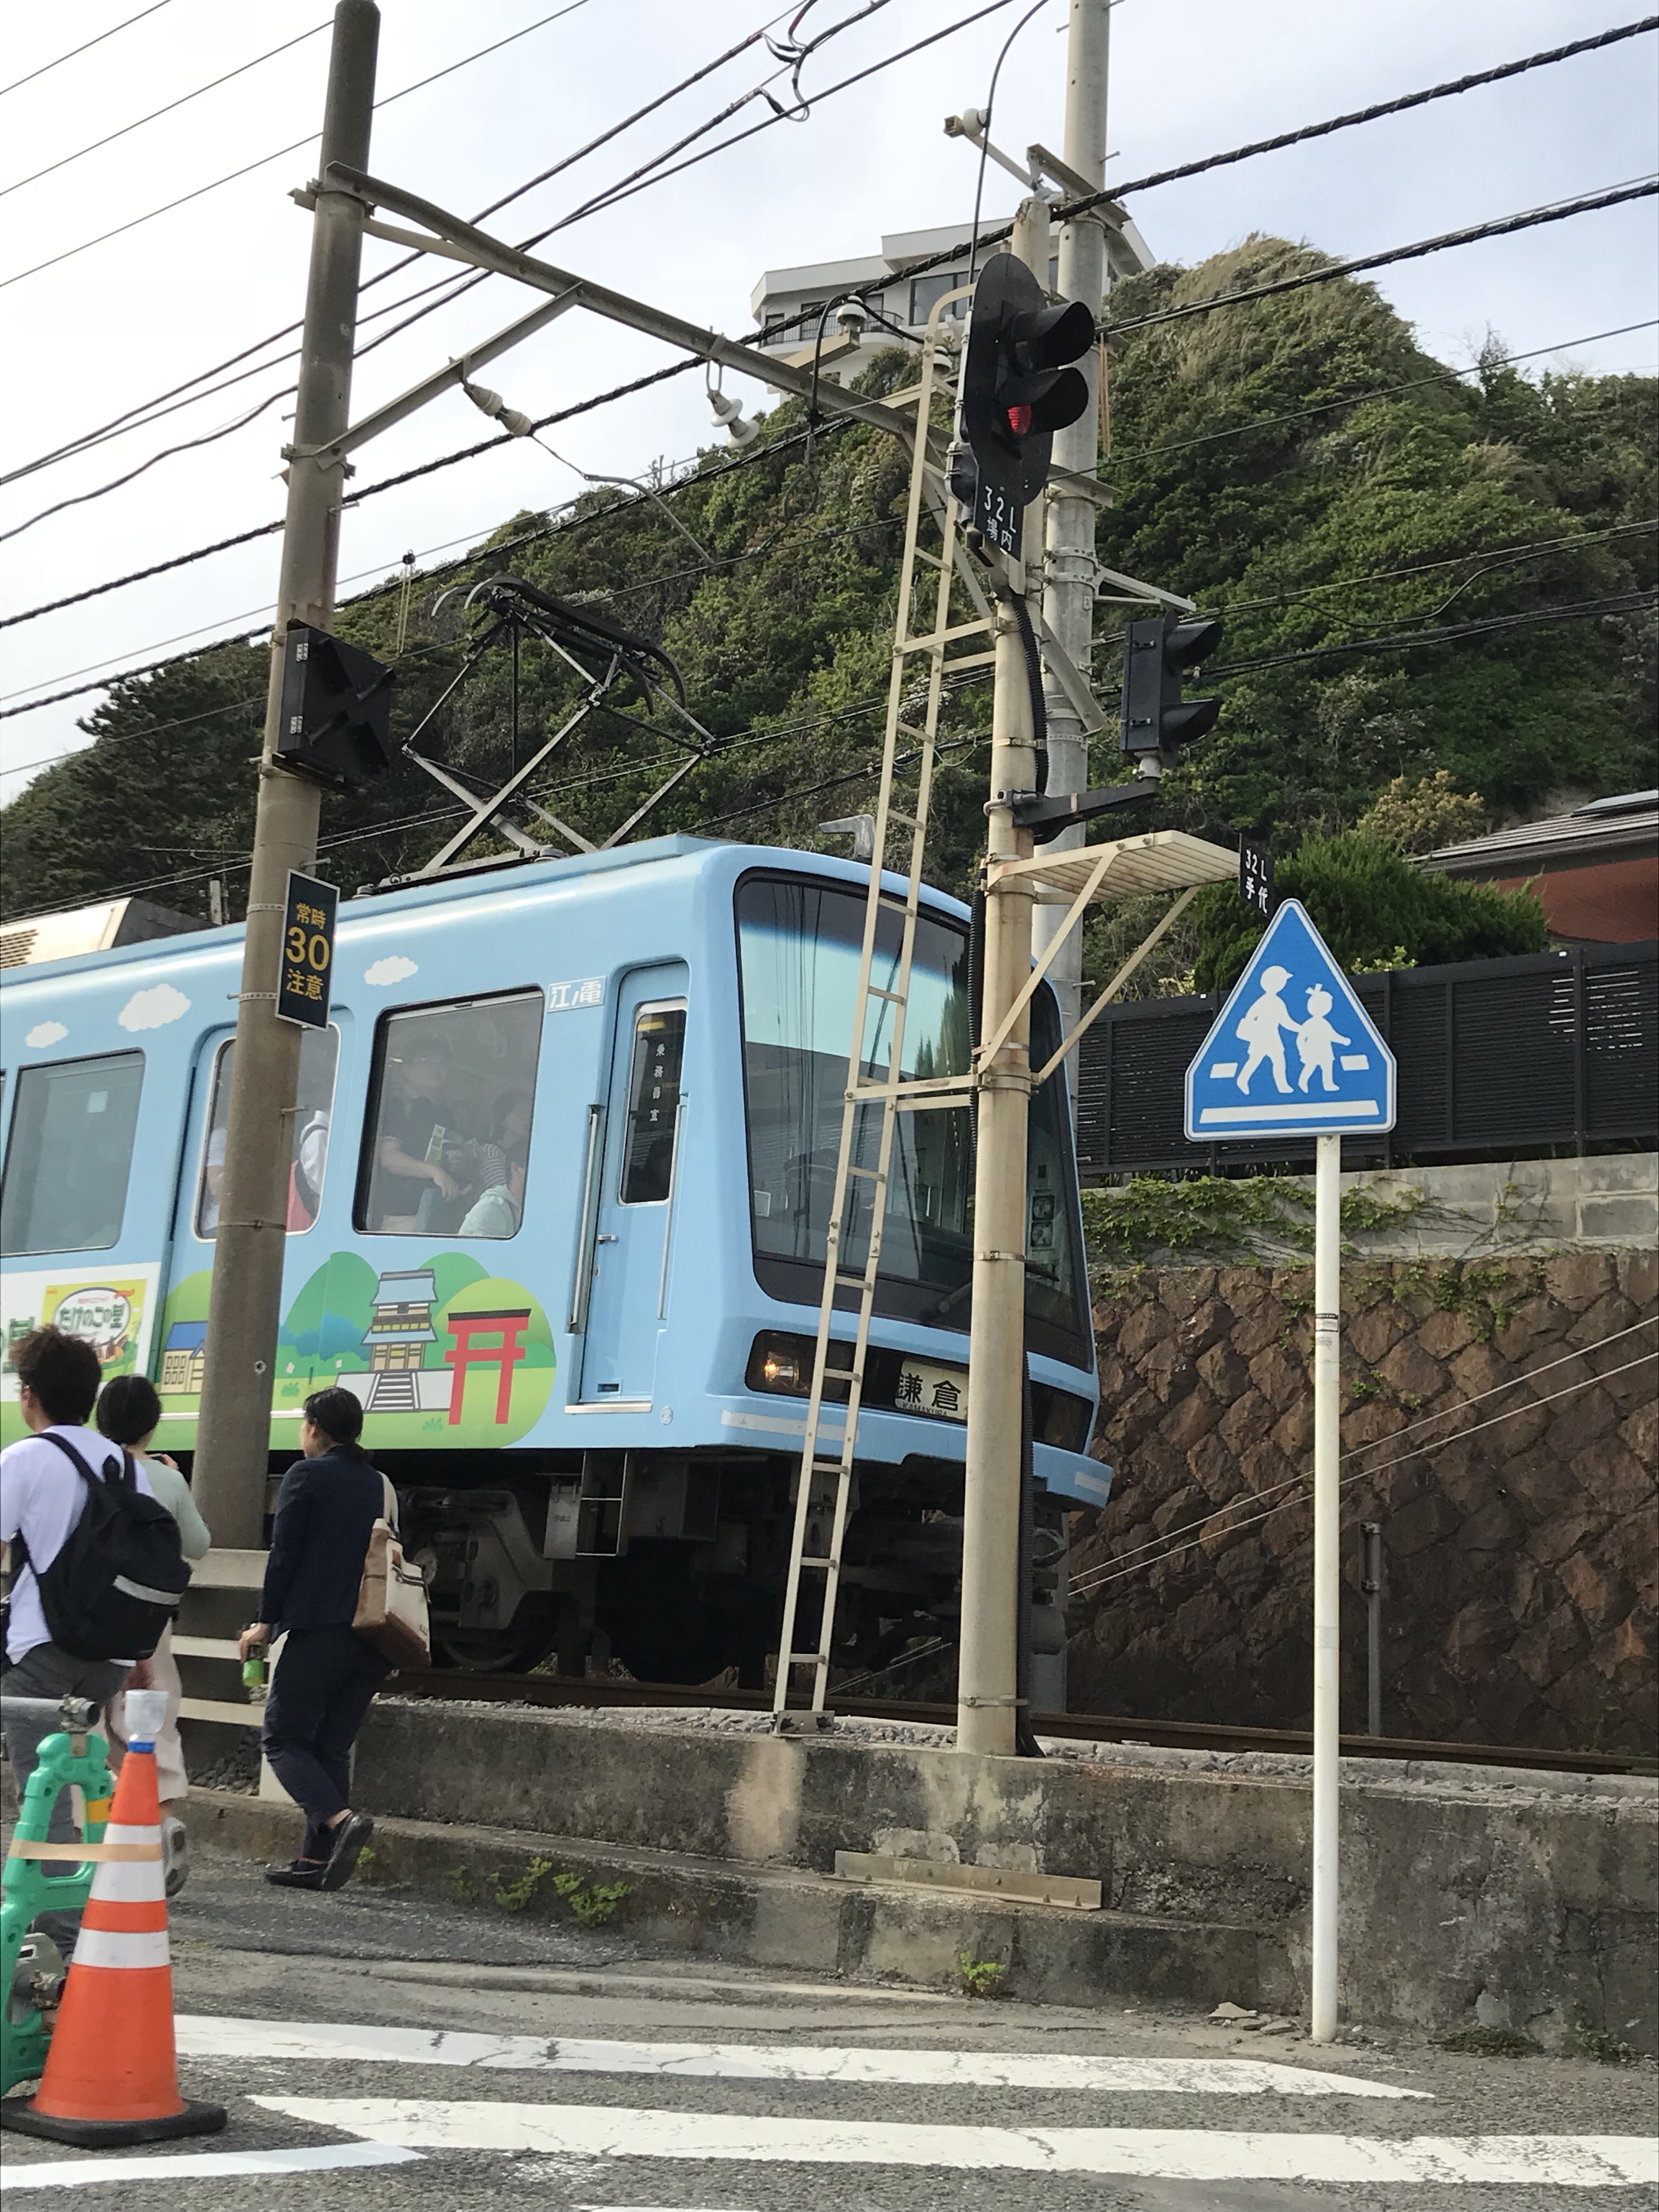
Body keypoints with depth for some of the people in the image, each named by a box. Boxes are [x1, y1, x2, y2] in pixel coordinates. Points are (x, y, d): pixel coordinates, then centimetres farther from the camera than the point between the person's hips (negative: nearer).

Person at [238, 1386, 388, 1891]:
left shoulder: (306, 1475, -3)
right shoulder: (378, 1483, 16)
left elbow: (284, 1554, -9)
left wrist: (266, 1621, -3)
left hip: (317, 1629, -6)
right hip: (370, 1636, 6)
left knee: (283, 1737, 1)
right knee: (332, 1746, 11)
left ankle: (340, 1819, -20)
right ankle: (319, 1858, 7)